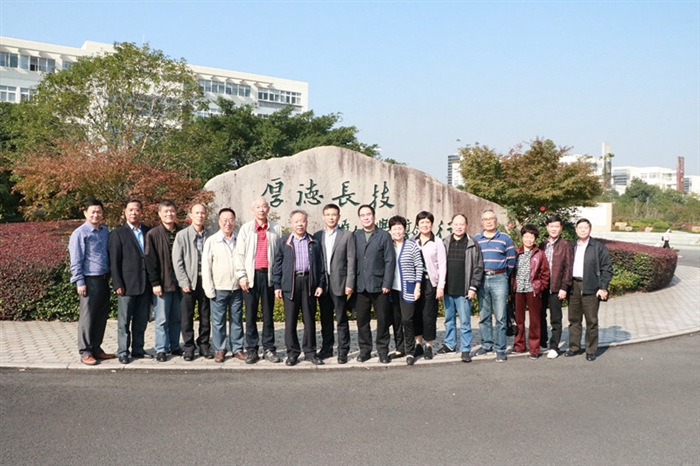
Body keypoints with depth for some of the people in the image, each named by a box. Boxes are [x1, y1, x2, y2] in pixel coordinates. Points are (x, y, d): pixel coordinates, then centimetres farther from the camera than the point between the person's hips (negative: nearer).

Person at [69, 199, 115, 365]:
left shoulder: (105, 231, 9)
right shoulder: (80, 233, -8)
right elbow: (75, 261, -8)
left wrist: (110, 276, 9)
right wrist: (80, 282, -11)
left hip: (103, 279, 6)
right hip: (89, 280, -6)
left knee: (102, 316, 12)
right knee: (87, 317, 1)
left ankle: (96, 348, 23)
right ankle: (85, 352, 10)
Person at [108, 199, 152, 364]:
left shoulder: (148, 232, 11)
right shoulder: (118, 233, 0)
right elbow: (114, 261, -4)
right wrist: (118, 284, -10)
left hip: (145, 285, 4)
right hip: (127, 285, -4)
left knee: (141, 320, 10)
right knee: (124, 321, 2)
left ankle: (138, 350, 20)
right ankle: (122, 352, 10)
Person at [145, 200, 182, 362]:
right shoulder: (153, 234, -2)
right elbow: (150, 260, -6)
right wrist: (155, 283, -11)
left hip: (178, 283, 4)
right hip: (162, 283, -3)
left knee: (177, 318, 10)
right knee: (162, 319, 0)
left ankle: (175, 346, 21)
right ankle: (161, 349, 8)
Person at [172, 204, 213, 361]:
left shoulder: (210, 235, 3)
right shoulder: (182, 235, 0)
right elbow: (177, 261, -2)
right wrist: (184, 282, -8)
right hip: (188, 281, -1)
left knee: (205, 316, 8)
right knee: (187, 316, 3)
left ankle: (204, 345, 19)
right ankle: (188, 347, 14)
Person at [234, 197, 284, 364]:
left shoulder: (276, 229, 5)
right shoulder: (246, 228, 5)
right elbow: (239, 254, 3)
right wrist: (242, 276, -5)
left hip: (269, 275, 0)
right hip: (251, 275, 0)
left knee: (268, 314, 7)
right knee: (251, 315, 4)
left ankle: (269, 349, 14)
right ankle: (251, 350, 11)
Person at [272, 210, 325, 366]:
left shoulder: (314, 242, 10)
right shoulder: (284, 242, 8)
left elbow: (320, 264, 9)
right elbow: (277, 264, 6)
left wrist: (320, 284, 1)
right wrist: (277, 286, -1)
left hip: (309, 282, 1)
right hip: (290, 283, -1)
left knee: (309, 319, 5)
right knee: (290, 320, 2)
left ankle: (310, 352, 15)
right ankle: (292, 353, 12)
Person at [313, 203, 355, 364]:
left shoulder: (347, 235, 0)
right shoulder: (317, 236, 9)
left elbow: (351, 261, -4)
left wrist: (349, 284, -10)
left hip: (339, 283, -3)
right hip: (322, 283, 3)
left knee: (341, 319, 1)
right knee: (325, 319, 11)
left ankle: (343, 351, 7)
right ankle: (327, 348, 21)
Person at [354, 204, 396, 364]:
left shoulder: (384, 236, 2)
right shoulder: (355, 236, 7)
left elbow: (390, 261, -3)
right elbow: (352, 260, 5)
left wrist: (387, 284, -9)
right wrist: (351, 283, -2)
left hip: (379, 285, -2)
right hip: (361, 286, 2)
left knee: (383, 319, 4)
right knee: (362, 319, 6)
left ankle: (383, 351, 14)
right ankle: (365, 350, 18)